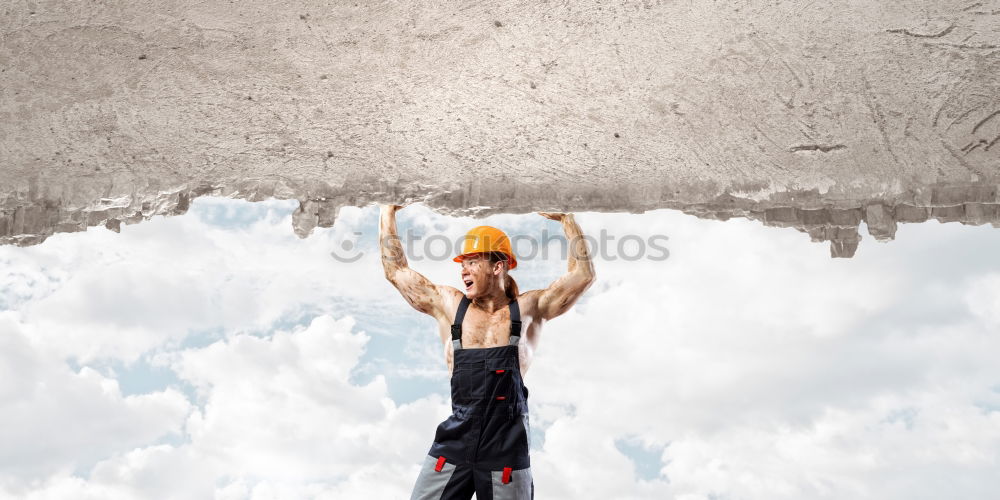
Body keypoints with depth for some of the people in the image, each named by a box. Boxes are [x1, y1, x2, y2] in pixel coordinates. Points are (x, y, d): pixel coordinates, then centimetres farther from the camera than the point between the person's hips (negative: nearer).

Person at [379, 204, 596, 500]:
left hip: (507, 443, -2)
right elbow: (396, 271, 12)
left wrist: (566, 218, 3)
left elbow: (583, 275, 2)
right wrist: (388, 211, 14)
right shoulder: (449, 305, 8)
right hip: (455, 441, 2)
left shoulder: (528, 309, 4)